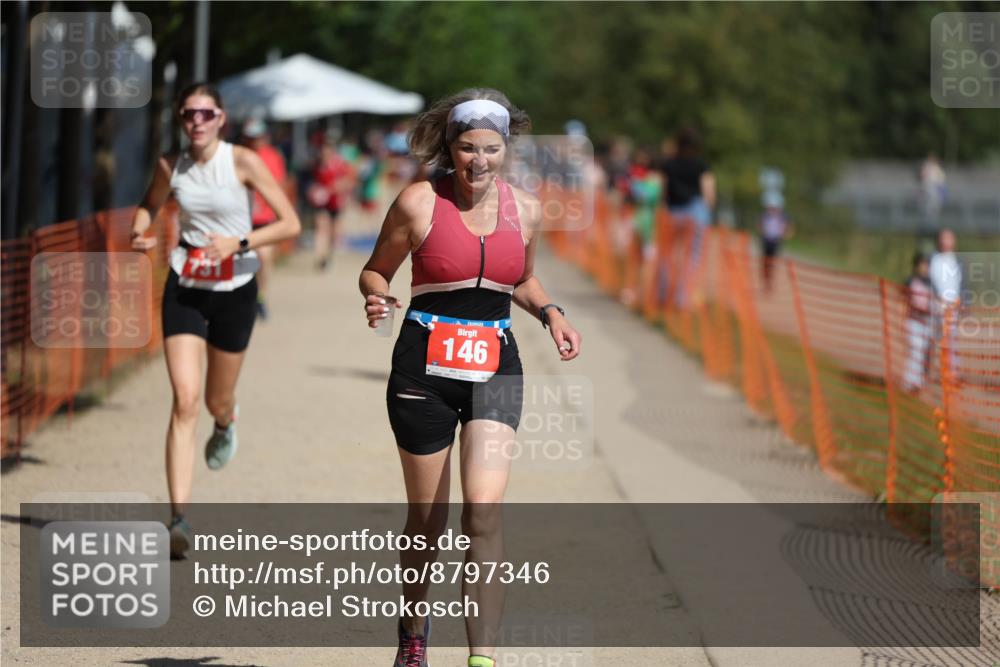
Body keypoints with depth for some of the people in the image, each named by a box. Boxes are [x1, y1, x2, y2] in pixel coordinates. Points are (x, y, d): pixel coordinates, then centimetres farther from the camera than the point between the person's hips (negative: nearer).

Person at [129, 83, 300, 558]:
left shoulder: (243, 162, -12)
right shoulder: (170, 167, -2)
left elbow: (290, 224, -12)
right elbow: (149, 205, 19)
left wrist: (238, 242, -25)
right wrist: (139, 233, -3)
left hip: (234, 291, -1)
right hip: (184, 289, 1)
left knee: (217, 401, 14)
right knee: (184, 400, -14)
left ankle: (226, 421, 57)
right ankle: (179, 518, -17)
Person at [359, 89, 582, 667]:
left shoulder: (525, 210, 5)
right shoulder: (419, 202, -6)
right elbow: (376, 271, 5)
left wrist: (550, 313, 4)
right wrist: (377, 300, -17)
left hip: (495, 368, 2)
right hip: (425, 368, -2)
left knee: (485, 509, -15)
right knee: (427, 517, 9)